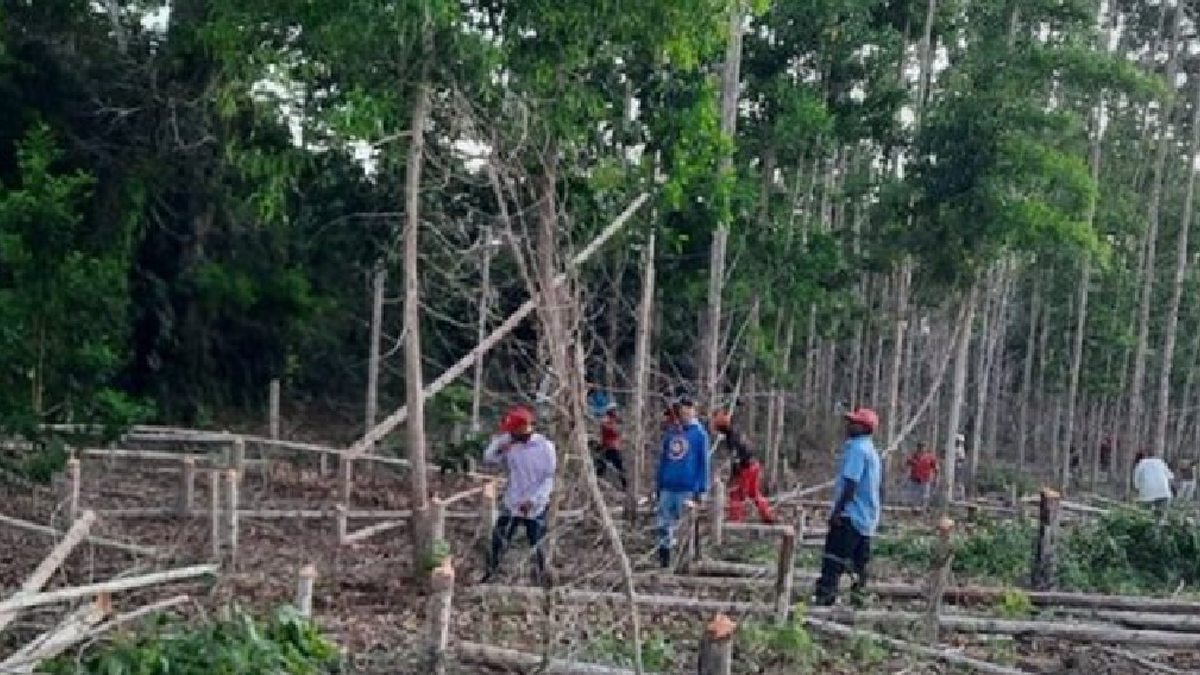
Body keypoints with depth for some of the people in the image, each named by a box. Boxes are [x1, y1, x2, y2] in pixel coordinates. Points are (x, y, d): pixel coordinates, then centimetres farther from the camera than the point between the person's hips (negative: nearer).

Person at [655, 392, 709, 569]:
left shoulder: (699, 433, -4)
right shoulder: (670, 432, 8)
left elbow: (703, 463, -5)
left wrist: (702, 489, -8)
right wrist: (659, 485, 14)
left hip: (687, 488, -4)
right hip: (667, 488, 4)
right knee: (664, 525, 5)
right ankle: (664, 562, 15)